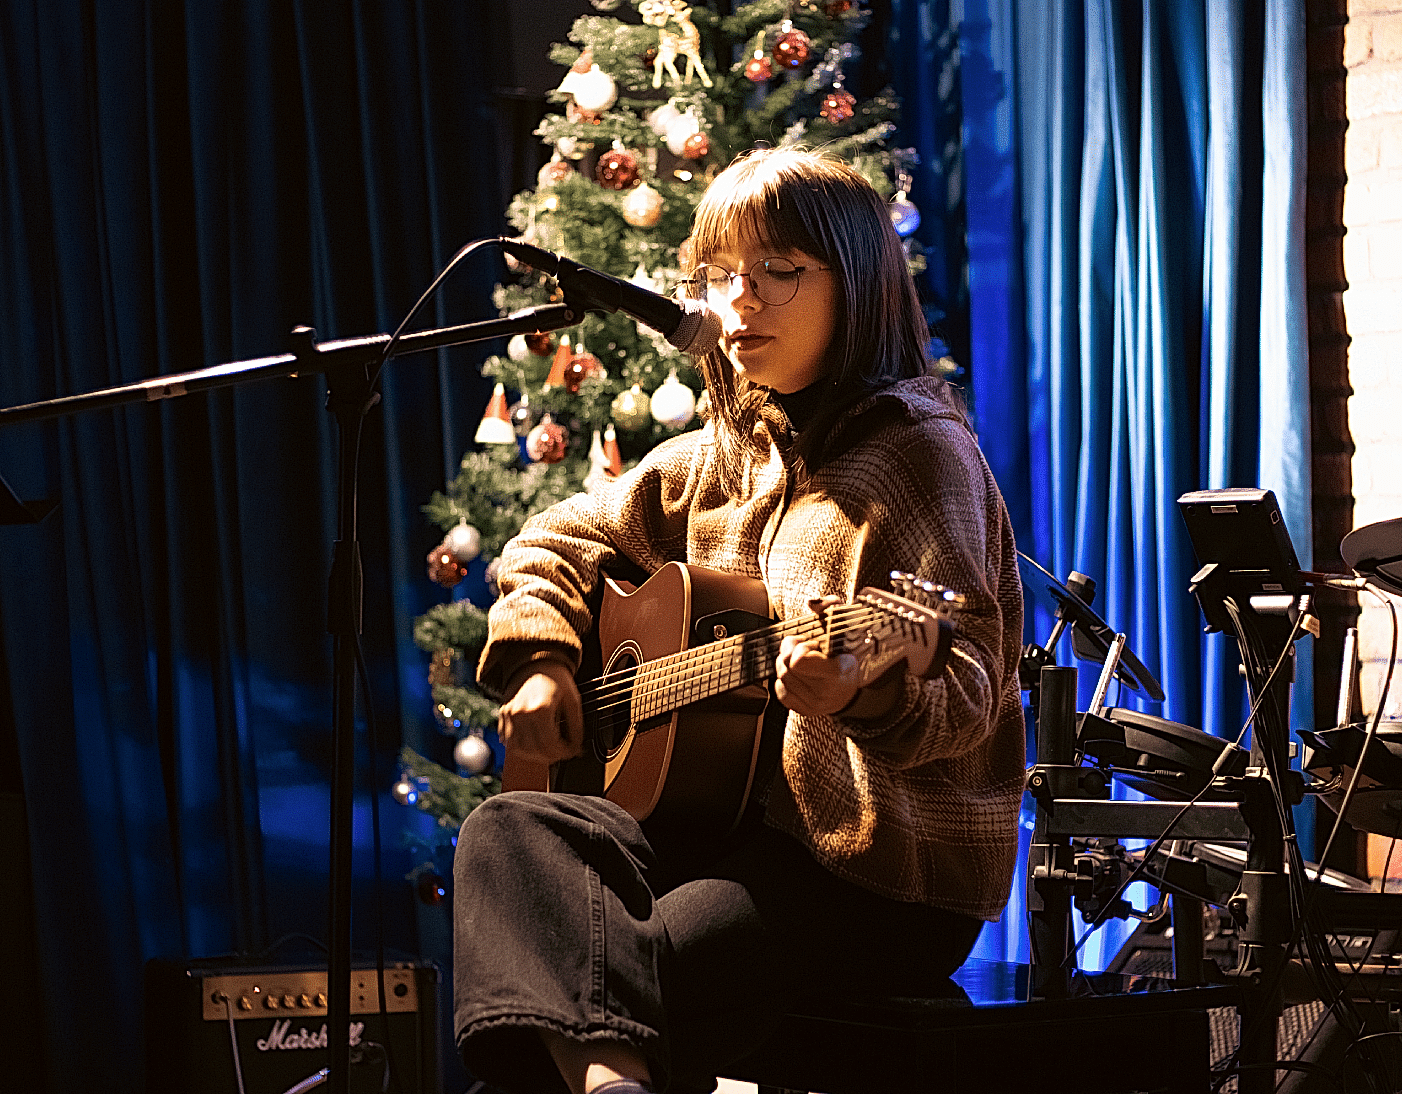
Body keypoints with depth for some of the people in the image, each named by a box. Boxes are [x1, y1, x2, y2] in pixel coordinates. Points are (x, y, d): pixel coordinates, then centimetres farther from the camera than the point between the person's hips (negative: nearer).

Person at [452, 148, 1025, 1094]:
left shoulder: (918, 451, -9)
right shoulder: (717, 461, 13)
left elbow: (966, 692, -18)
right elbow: (558, 543, 27)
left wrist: (861, 690, -40)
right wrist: (538, 663, 8)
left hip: (888, 872, -8)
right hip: (738, 815, 8)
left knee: (641, 972, -34)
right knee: (506, 833, -20)